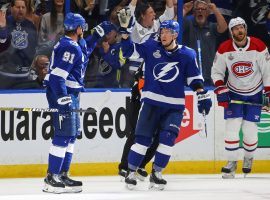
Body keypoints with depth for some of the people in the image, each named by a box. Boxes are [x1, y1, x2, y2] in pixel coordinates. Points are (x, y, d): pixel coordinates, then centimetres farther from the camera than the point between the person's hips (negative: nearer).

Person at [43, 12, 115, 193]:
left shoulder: (76, 45, 14)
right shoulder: (69, 48, -18)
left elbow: (86, 48, 39)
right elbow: (57, 75, -25)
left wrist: (99, 33, 32)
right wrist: (63, 99, -29)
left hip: (70, 95, 11)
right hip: (61, 94, -11)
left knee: (72, 134, 15)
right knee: (64, 136, -12)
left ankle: (62, 175, 19)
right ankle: (52, 178, -12)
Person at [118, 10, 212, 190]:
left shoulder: (187, 54, 0)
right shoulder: (151, 47, 1)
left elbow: (194, 78, 4)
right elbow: (129, 50, 3)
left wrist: (203, 95, -4)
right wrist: (125, 29, -8)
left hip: (174, 106, 0)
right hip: (152, 102, 0)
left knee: (167, 137, -13)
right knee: (143, 138, -5)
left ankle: (156, 173, 2)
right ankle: (131, 172, 7)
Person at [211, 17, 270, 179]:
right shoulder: (224, 49, -11)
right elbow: (216, 72, -1)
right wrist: (221, 91, -14)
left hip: (254, 94, -1)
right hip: (233, 93, 1)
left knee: (250, 130, -4)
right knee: (232, 127, -10)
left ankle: (249, 158, 23)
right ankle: (232, 162, 1)